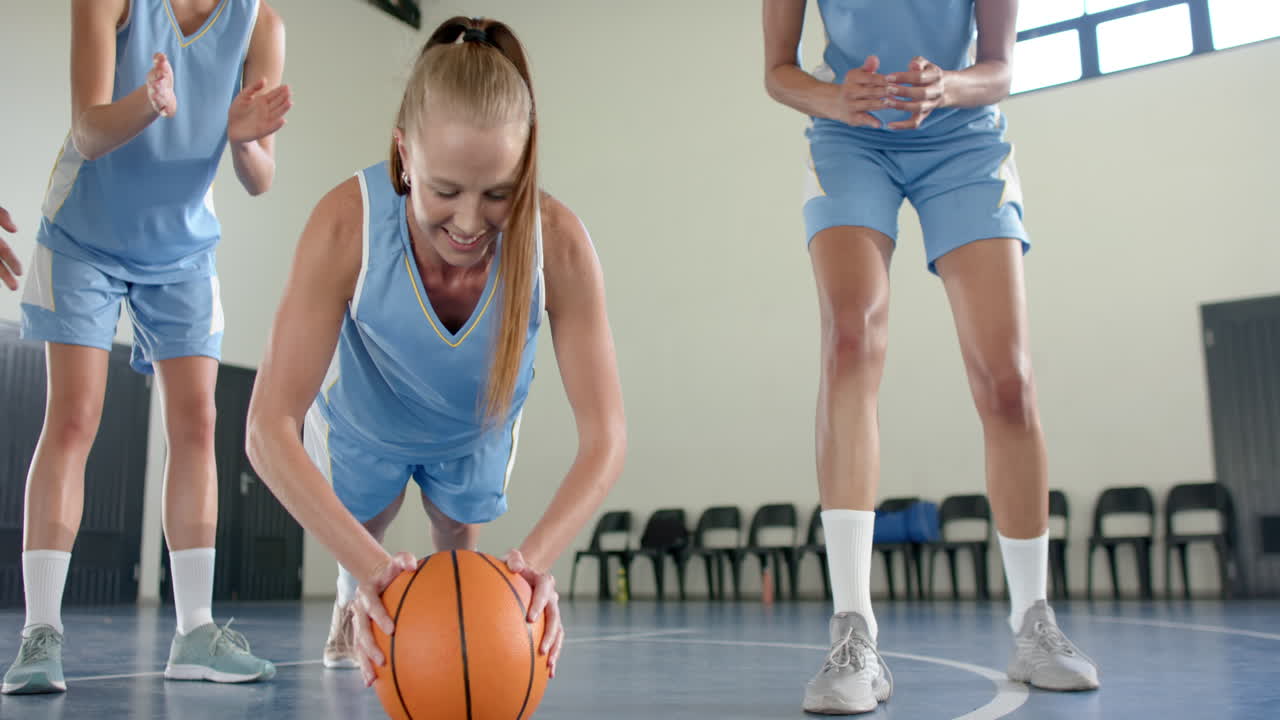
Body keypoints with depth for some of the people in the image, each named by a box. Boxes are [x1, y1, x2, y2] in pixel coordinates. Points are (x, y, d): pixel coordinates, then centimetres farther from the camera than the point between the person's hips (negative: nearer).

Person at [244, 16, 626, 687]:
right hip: (362, 424, 0)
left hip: (477, 430, 0)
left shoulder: (558, 243, -39)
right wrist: (369, 566, -54)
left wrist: (536, 556, -53)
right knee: (359, 541, 25)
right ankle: (352, 607, 60)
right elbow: (270, 428, -40)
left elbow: (604, 436, -35)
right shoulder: (347, 225, -42)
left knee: (460, 537, 24)